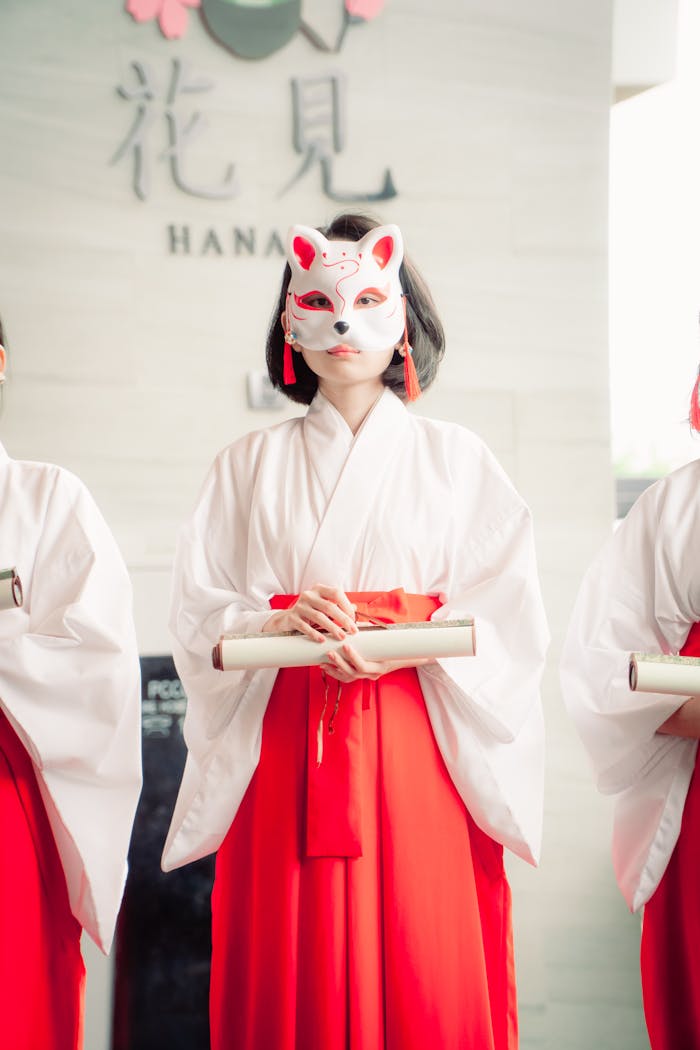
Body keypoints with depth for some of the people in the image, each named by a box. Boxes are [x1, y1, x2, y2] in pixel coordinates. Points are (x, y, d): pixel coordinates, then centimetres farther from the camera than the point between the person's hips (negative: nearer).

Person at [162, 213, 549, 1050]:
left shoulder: (454, 460, 10)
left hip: (421, 752, -1)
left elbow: (508, 622, 1)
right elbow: (197, 617, 6)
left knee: (431, 982, -5)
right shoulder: (250, 464, 13)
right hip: (284, 752, 1)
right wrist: (281, 623, -14)